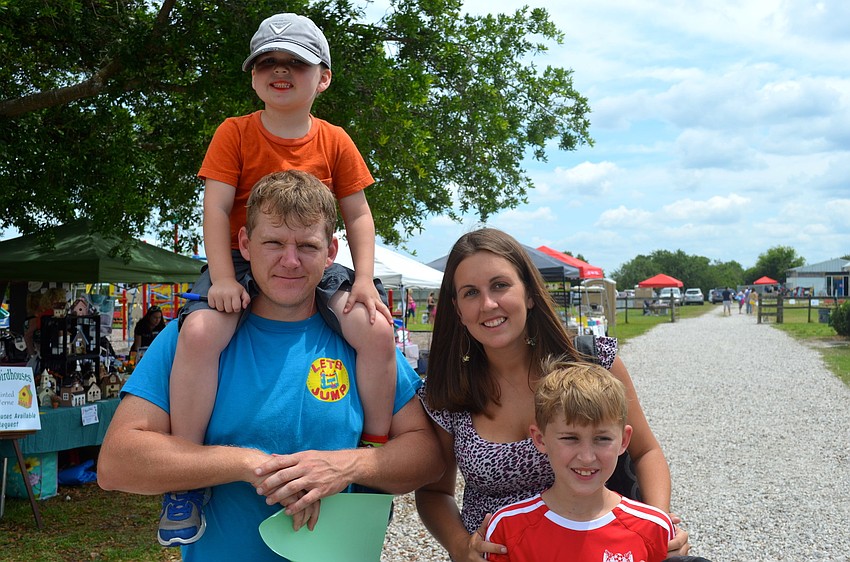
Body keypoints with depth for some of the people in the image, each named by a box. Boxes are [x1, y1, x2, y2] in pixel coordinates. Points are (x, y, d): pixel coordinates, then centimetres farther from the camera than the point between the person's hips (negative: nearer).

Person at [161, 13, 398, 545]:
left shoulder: (334, 141, 4)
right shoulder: (236, 132, -1)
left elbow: (358, 215, 6)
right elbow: (217, 207, -8)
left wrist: (365, 280, -8)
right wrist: (223, 279, -20)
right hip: (245, 262, -2)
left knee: (378, 331, -23)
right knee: (199, 331, -32)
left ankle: (377, 452, -2)